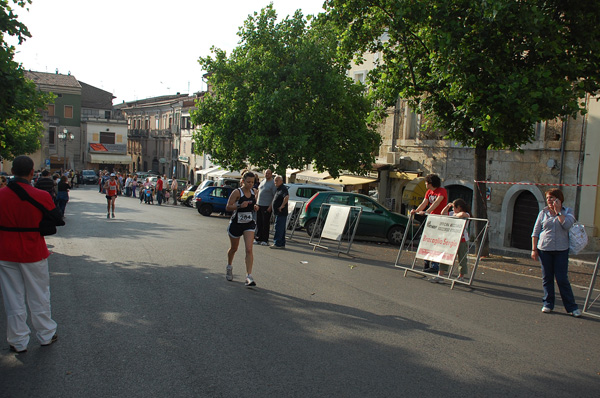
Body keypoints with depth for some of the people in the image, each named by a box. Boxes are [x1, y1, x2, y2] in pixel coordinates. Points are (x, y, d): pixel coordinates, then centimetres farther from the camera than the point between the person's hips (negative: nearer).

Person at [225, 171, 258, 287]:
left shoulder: (254, 192, 4)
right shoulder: (237, 192, -12)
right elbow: (228, 207, -13)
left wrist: (255, 207, -2)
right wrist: (240, 205, -28)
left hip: (249, 223, 3)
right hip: (236, 223, -2)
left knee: (249, 249, -12)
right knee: (233, 248, 17)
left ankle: (249, 276, -13)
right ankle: (229, 267, 46)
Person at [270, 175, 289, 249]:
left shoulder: (283, 188, -14)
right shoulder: (278, 189, 18)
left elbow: (287, 197, -32)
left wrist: (282, 206, -24)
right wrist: (271, 206, 22)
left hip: (281, 213, -11)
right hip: (278, 213, 11)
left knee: (279, 228, -8)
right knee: (281, 228, 13)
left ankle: (277, 243, -6)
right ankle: (282, 244, 18)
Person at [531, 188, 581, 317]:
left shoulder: (567, 212, 4)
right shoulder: (543, 213, 7)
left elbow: (567, 225, -17)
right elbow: (535, 232, 7)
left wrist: (557, 211, -11)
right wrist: (534, 249, 2)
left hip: (561, 250, -2)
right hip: (544, 250, 2)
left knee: (562, 279, -3)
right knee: (547, 278, 7)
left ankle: (572, 307, 7)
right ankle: (548, 304, 18)